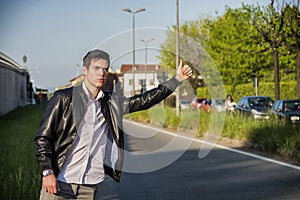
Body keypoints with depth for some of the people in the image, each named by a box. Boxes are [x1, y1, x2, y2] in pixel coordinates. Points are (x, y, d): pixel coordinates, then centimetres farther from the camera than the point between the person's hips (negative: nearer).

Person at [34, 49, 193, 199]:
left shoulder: (111, 102, 9)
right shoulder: (64, 98, -4)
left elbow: (144, 101, 13)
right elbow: (42, 137, -4)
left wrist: (176, 79, 10)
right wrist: (48, 172, -12)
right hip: (58, 183, -3)